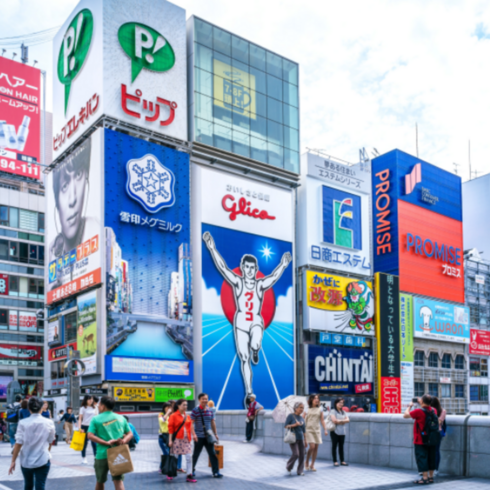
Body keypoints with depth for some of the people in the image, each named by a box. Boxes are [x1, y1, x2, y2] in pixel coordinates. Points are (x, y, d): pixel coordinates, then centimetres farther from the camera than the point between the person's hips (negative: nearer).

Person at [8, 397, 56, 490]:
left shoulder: (23, 423, -9)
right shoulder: (49, 422, -5)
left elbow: (18, 444, -11)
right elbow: (50, 441, 5)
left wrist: (13, 461, -2)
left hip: (26, 461, 1)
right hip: (43, 461, -1)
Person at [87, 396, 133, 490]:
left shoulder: (96, 419, -1)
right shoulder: (121, 418, 10)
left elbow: (90, 436, -12)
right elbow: (130, 434, 8)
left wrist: (106, 443, -14)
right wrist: (123, 441, -9)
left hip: (102, 455, -2)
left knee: (100, 481, 17)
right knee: (118, 480, 0)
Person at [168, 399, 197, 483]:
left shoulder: (187, 416, 11)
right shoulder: (173, 416, -5)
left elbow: (190, 427, 13)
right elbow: (170, 429, -7)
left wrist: (193, 435, 1)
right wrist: (170, 440, -10)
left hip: (187, 439, 4)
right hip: (177, 439, -4)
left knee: (188, 457, -3)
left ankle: (189, 476, -1)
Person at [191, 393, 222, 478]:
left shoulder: (210, 411, 6)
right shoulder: (195, 411, -10)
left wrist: (215, 434, 14)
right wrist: (194, 434, -19)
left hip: (208, 436, 4)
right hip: (199, 437, -4)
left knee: (212, 454, 1)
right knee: (196, 454, 8)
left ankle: (216, 472, 5)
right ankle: (192, 470, 26)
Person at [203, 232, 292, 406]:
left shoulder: (261, 284, 0)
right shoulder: (237, 282, -1)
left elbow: (274, 276, -15)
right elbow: (222, 267, -11)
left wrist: (283, 265, -32)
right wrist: (212, 248, -20)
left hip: (256, 321, -1)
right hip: (241, 322, 1)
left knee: (255, 345, -30)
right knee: (244, 358, 2)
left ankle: (256, 351, 9)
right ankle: (249, 392, 13)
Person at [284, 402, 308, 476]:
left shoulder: (302, 418, 13)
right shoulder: (291, 416, -3)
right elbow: (286, 426, -7)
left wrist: (305, 440, 15)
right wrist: (295, 425, -17)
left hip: (301, 439, 6)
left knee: (302, 455, 1)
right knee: (296, 454, -13)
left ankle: (300, 471, 12)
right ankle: (289, 467, 10)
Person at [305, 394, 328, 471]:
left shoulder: (320, 409, 6)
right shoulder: (307, 409, -2)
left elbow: (322, 420, 8)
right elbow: (304, 420, 1)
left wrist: (325, 429, 0)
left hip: (317, 430, 4)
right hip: (309, 430, -4)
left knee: (316, 448, 2)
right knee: (312, 447, -14)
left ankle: (312, 465, 14)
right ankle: (307, 463, 8)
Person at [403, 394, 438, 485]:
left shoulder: (419, 411, -20)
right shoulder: (434, 410, 1)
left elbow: (405, 415, -9)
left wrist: (410, 406, 4)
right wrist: (420, 404, 22)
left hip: (420, 441, -7)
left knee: (421, 458, -2)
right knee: (431, 458, 13)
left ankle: (425, 478, -3)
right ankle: (431, 477, 21)